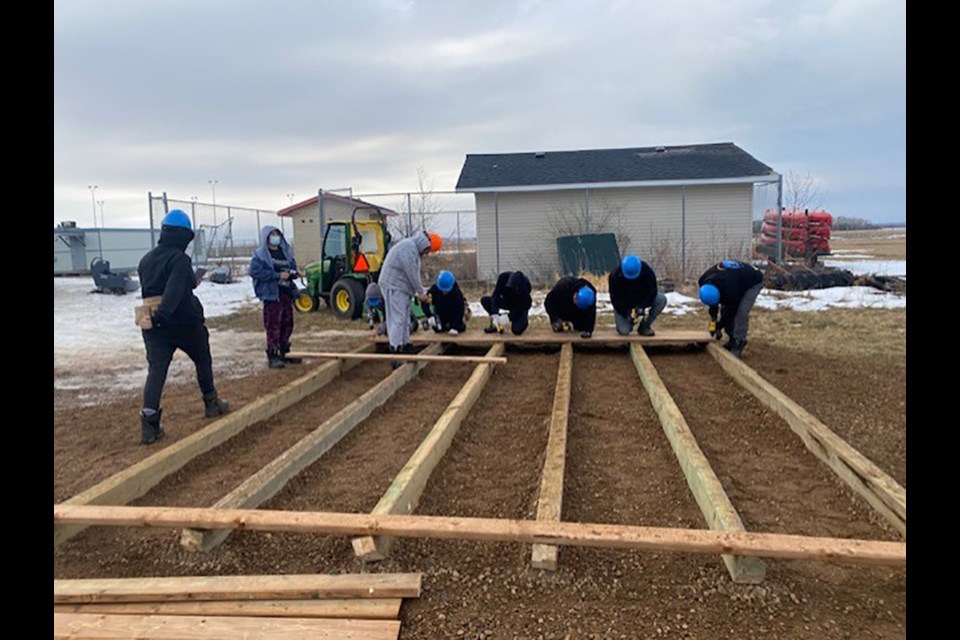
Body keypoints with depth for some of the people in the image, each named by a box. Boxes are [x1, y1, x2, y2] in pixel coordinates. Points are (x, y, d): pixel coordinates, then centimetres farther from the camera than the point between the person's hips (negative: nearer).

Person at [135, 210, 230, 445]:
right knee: (202, 360, 16)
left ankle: (149, 420, -12)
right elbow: (174, 292, -27)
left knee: (156, 368, -1)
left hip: (153, 324, 5)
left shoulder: (146, 259, 10)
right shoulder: (179, 258, -14)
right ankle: (212, 403, 30)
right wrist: (159, 318, -31)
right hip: (184, 322, -5)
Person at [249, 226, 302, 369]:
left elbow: (293, 268, 22)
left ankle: (285, 353, 24)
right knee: (273, 326, -6)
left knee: (287, 325, 12)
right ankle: (273, 356, 0)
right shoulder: (260, 255, -5)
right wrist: (277, 275, -19)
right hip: (272, 294, -7)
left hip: (287, 294, 7)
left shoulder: (285, 252, 15)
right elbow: (255, 271, -17)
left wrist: (292, 273, -4)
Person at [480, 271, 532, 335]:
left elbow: (521, 306, -29)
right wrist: (495, 315, -38)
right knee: (484, 300, -19)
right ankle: (496, 325, -5)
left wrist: (508, 317, -41)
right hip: (507, 302, 4)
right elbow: (495, 295, -27)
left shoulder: (526, 285, -32)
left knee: (517, 330, -27)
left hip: (521, 306, -4)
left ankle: (524, 318, 8)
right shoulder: (503, 277, -27)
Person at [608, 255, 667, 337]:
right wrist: (627, 314, -32)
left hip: (641, 300, 3)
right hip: (623, 305, -3)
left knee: (662, 299, -24)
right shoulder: (615, 276, -27)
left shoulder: (647, 272, -22)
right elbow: (615, 299, -22)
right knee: (624, 331, -24)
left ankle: (644, 327, -9)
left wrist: (642, 307, -31)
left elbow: (651, 292, -18)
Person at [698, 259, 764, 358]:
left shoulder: (730, 290, -44)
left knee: (741, 311, -23)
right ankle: (733, 339, 10)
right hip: (739, 279, 8)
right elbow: (712, 300, -4)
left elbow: (731, 310, -25)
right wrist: (713, 320, -8)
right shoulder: (704, 281, -24)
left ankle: (739, 343, -13)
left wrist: (719, 327, -14)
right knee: (725, 310, -3)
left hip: (753, 282, -7)